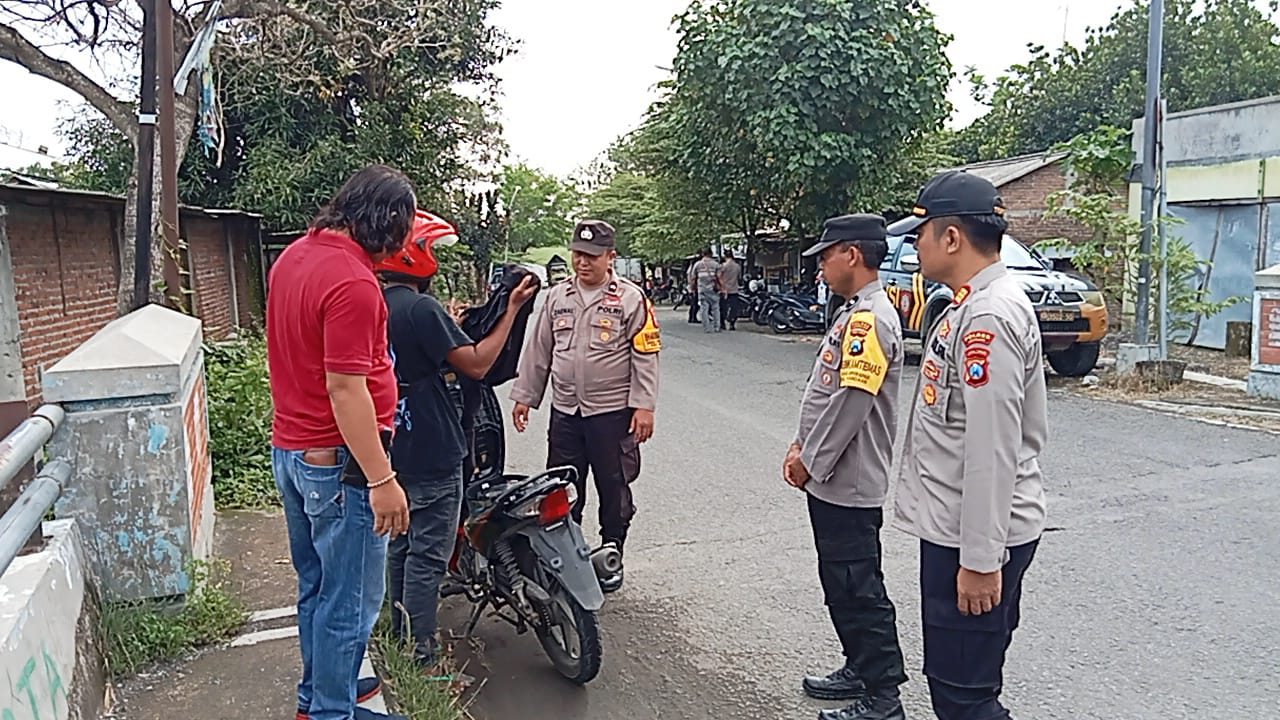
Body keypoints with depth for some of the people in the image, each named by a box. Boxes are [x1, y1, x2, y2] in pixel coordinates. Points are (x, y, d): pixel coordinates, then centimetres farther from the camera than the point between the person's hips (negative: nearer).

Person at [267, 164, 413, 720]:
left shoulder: (293, 256, 7)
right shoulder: (353, 282, -23)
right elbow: (345, 388, -26)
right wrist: (382, 480, -22)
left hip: (289, 450, 10)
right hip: (339, 463, -10)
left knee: (317, 586, 23)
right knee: (351, 601, 5)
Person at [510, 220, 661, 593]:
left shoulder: (630, 298, -4)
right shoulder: (557, 297, 10)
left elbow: (646, 355, -6)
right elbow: (538, 350, 15)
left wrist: (644, 406, -13)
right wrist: (525, 396, 12)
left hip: (613, 412, -4)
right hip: (565, 412, 4)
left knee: (614, 492, 8)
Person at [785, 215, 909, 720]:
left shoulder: (870, 319, -20)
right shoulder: (853, 313, 13)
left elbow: (850, 403, -23)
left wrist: (811, 463, -14)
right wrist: (802, 447, 13)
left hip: (849, 483, -10)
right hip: (831, 479, 10)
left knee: (858, 588, 0)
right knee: (840, 583, 19)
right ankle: (860, 669, 34)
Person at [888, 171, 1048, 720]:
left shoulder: (988, 317, -20)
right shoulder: (976, 304, 12)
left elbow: (993, 450, -24)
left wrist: (980, 560, -22)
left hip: (975, 536, -10)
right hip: (955, 528, 10)